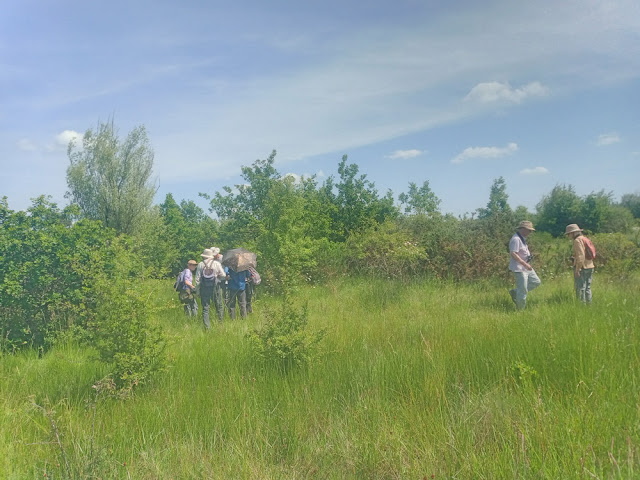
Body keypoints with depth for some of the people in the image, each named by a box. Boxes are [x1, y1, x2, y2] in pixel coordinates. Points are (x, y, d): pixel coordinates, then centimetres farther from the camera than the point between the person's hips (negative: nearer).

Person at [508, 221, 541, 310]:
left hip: (526, 267, 10)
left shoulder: (522, 238, 13)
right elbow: (513, 254, -27)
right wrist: (525, 264, -27)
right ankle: (520, 309, 8)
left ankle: (515, 292, 17)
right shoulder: (516, 239, -20)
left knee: (536, 282, 13)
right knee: (523, 290, -4)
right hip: (519, 268, -10)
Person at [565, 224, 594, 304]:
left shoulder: (577, 240, -10)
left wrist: (577, 269, -19)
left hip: (582, 267, -9)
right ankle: (589, 303, 17)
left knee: (580, 288, -6)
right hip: (590, 266, 9)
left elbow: (580, 256, -19)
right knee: (587, 288, 14)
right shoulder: (585, 239, 17)